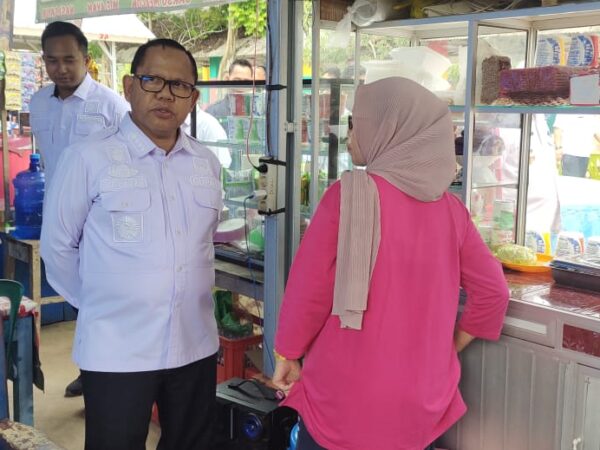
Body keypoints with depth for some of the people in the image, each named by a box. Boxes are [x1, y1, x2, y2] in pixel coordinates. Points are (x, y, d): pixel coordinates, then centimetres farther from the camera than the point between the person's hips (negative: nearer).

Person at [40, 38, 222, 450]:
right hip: (116, 353, -4)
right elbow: (58, 246, -2)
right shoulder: (88, 158, -10)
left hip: (196, 345, 5)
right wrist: (102, 305, 5)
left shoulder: (208, 163, 4)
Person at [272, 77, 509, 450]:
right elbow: (492, 291, 4)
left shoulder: (348, 195, -14)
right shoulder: (450, 208, -2)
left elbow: (309, 287, -12)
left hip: (345, 398, -3)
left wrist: (288, 354, 2)